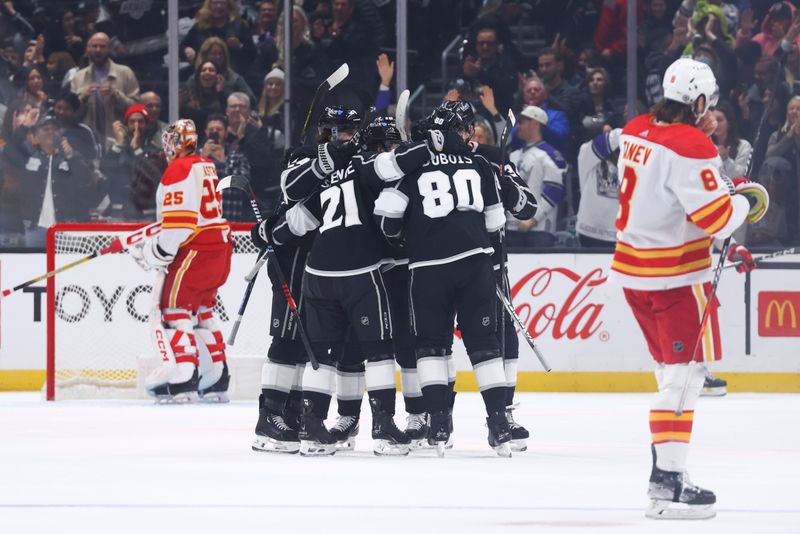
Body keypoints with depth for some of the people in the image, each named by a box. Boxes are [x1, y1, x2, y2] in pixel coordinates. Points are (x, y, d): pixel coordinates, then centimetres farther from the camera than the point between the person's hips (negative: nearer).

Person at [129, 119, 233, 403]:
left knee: (173, 305, -8)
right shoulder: (206, 166, 18)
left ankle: (182, 379, -17)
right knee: (201, 309, 17)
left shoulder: (178, 170, -11)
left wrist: (154, 253, -12)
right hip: (222, 245, 9)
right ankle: (217, 379, 17)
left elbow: (178, 222, -19)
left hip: (198, 249, -9)